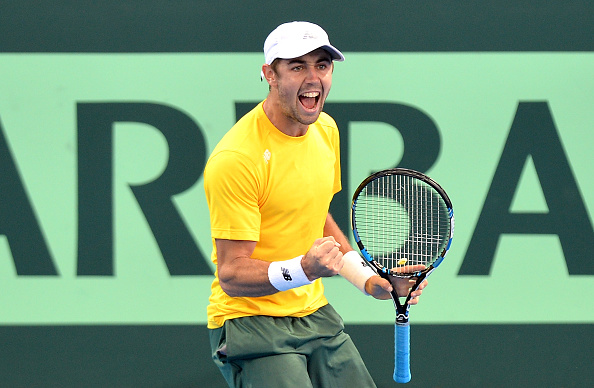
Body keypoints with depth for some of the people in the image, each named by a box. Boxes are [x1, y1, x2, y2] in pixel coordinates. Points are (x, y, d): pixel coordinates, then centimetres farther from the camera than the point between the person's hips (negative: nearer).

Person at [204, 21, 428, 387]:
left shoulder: (325, 130, 5)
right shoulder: (236, 158, -21)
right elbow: (232, 275, -21)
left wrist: (371, 281, 11)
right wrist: (304, 269, -36)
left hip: (315, 313, 8)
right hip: (252, 324, -8)